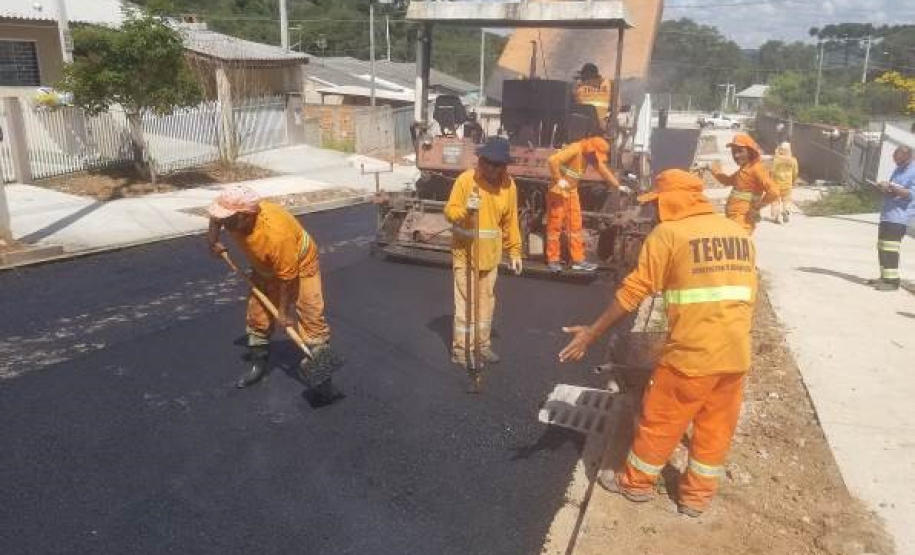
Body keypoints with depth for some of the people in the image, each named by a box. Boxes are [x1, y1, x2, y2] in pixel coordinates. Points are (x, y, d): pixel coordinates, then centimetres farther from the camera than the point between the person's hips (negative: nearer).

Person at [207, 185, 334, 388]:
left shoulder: (276, 234, -43)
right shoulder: (234, 215, -25)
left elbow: (287, 277, -31)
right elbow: (216, 218, 5)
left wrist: (284, 311, -22)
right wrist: (213, 242, -2)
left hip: (299, 263, -7)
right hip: (265, 267, 7)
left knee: (311, 317, -10)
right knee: (257, 316, 10)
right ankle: (259, 364, 26)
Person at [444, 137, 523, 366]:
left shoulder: (509, 184, -2)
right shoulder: (465, 179, -14)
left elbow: (510, 221, 5)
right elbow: (449, 212, -11)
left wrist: (515, 251, 5)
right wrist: (465, 209, -32)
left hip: (491, 253, 4)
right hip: (465, 252, -4)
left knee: (487, 300, 14)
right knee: (465, 302, 0)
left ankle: (483, 344, 29)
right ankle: (461, 349, 10)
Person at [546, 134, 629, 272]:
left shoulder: (590, 155, 3)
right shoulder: (575, 149, -22)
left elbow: (603, 169, 14)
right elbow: (552, 160, -33)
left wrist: (617, 186, 12)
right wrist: (559, 180, -28)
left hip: (572, 192, 8)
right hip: (558, 191, -8)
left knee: (575, 226, 7)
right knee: (555, 226, -2)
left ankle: (578, 260, 11)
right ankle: (553, 260, 6)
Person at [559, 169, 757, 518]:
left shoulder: (669, 233, -7)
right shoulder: (740, 233, 11)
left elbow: (633, 291, -10)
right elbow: (748, 294, 17)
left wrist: (592, 333, -5)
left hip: (691, 352, -6)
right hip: (736, 353, 6)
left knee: (660, 420, 13)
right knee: (716, 427, 18)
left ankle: (636, 482, 30)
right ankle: (697, 496, 32)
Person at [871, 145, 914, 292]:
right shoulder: (898, 170, 18)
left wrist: (891, 187, -26)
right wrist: (885, 188, 1)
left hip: (899, 217, -9)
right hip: (887, 214, 9)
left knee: (890, 249, -13)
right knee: (882, 247, 12)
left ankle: (892, 281, -10)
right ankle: (885, 277, 21)